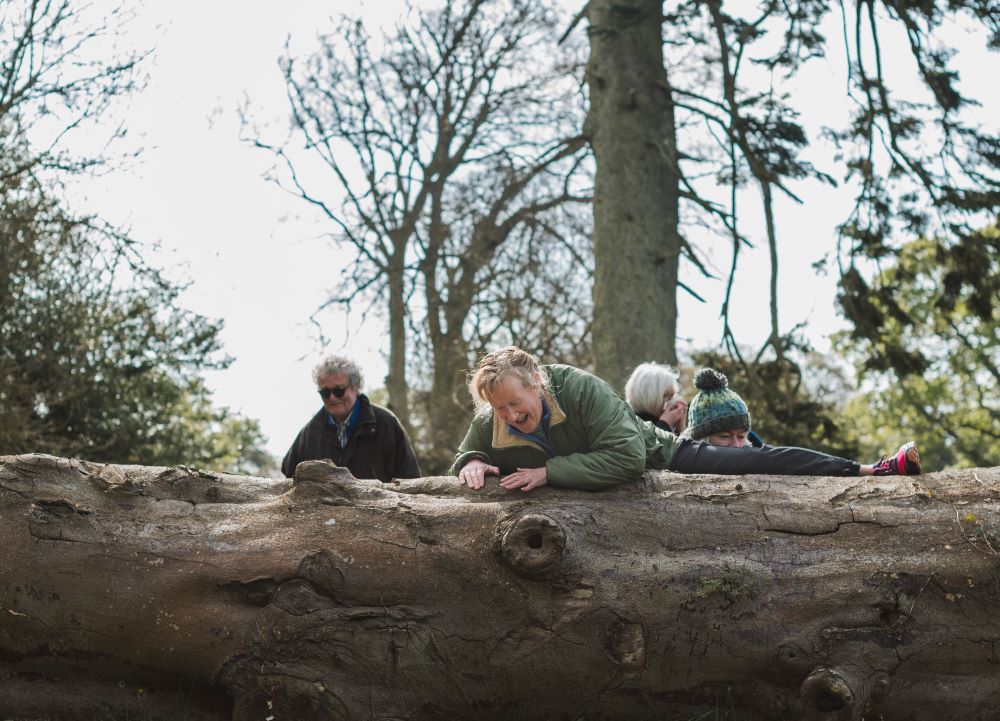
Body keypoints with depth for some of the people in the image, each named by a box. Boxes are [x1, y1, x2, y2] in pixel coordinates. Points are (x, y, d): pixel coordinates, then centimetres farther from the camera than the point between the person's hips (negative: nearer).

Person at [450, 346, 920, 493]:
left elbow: (627, 457, -41)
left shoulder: (580, 389, -34)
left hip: (660, 458, -5)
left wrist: (549, 471, -40)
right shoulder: (490, 426, -19)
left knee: (762, 464, -9)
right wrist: (471, 465, -25)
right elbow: (465, 457, 2)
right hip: (599, 497, 5)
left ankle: (868, 471, 0)